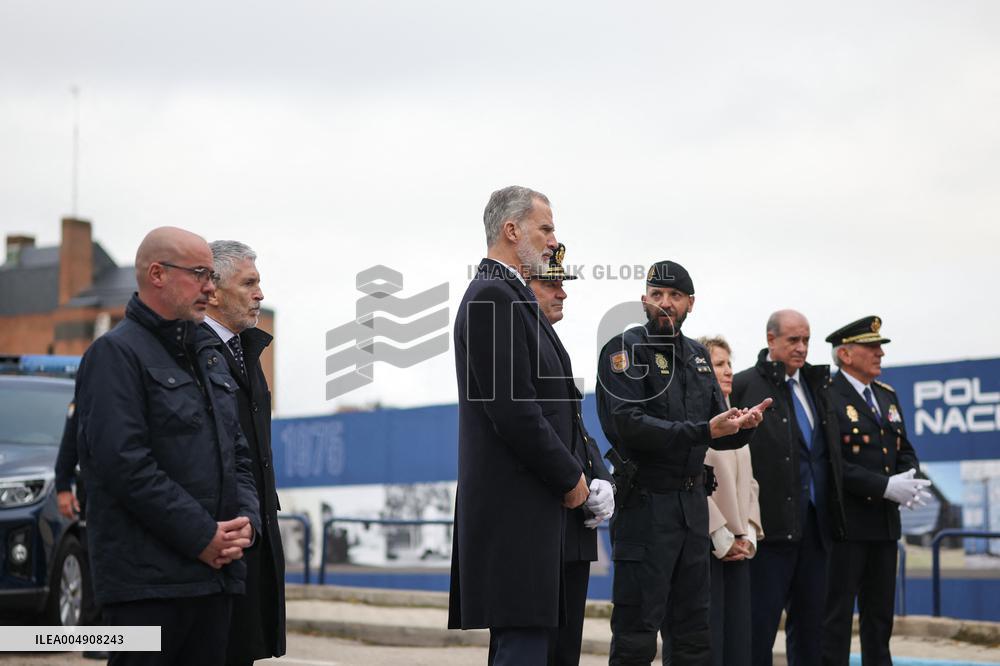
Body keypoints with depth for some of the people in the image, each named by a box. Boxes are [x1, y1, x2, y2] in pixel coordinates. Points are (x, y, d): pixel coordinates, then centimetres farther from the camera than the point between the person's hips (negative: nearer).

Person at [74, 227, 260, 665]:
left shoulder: (210, 355, 19)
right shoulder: (116, 353, -7)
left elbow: (238, 453, 21)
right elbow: (126, 464, -17)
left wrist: (245, 520, 2)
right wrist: (202, 536, -16)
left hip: (215, 572, 8)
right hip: (147, 579, -8)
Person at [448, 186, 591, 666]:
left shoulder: (509, 296, 19)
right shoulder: (492, 298, -13)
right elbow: (511, 408, -20)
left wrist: (571, 473, 11)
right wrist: (570, 478, -11)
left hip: (526, 505, 11)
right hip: (515, 505, -11)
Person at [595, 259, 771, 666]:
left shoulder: (698, 355, 15)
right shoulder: (625, 350, -6)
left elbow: (718, 432, 15)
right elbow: (629, 425, -20)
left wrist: (742, 426, -9)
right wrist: (704, 431, -25)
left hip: (692, 505, 7)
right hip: (645, 504, -7)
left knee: (692, 632, 11)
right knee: (636, 633, -6)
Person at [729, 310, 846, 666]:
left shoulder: (816, 383, 15)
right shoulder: (744, 386, -6)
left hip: (816, 522, 7)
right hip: (772, 522, -7)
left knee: (810, 621, 11)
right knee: (760, 622, -3)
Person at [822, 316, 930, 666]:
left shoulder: (888, 395, 14)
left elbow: (905, 450, 18)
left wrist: (908, 478, -5)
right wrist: (885, 486, -22)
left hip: (885, 521, 8)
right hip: (845, 522, -8)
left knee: (880, 615, 12)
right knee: (837, 614, -3)